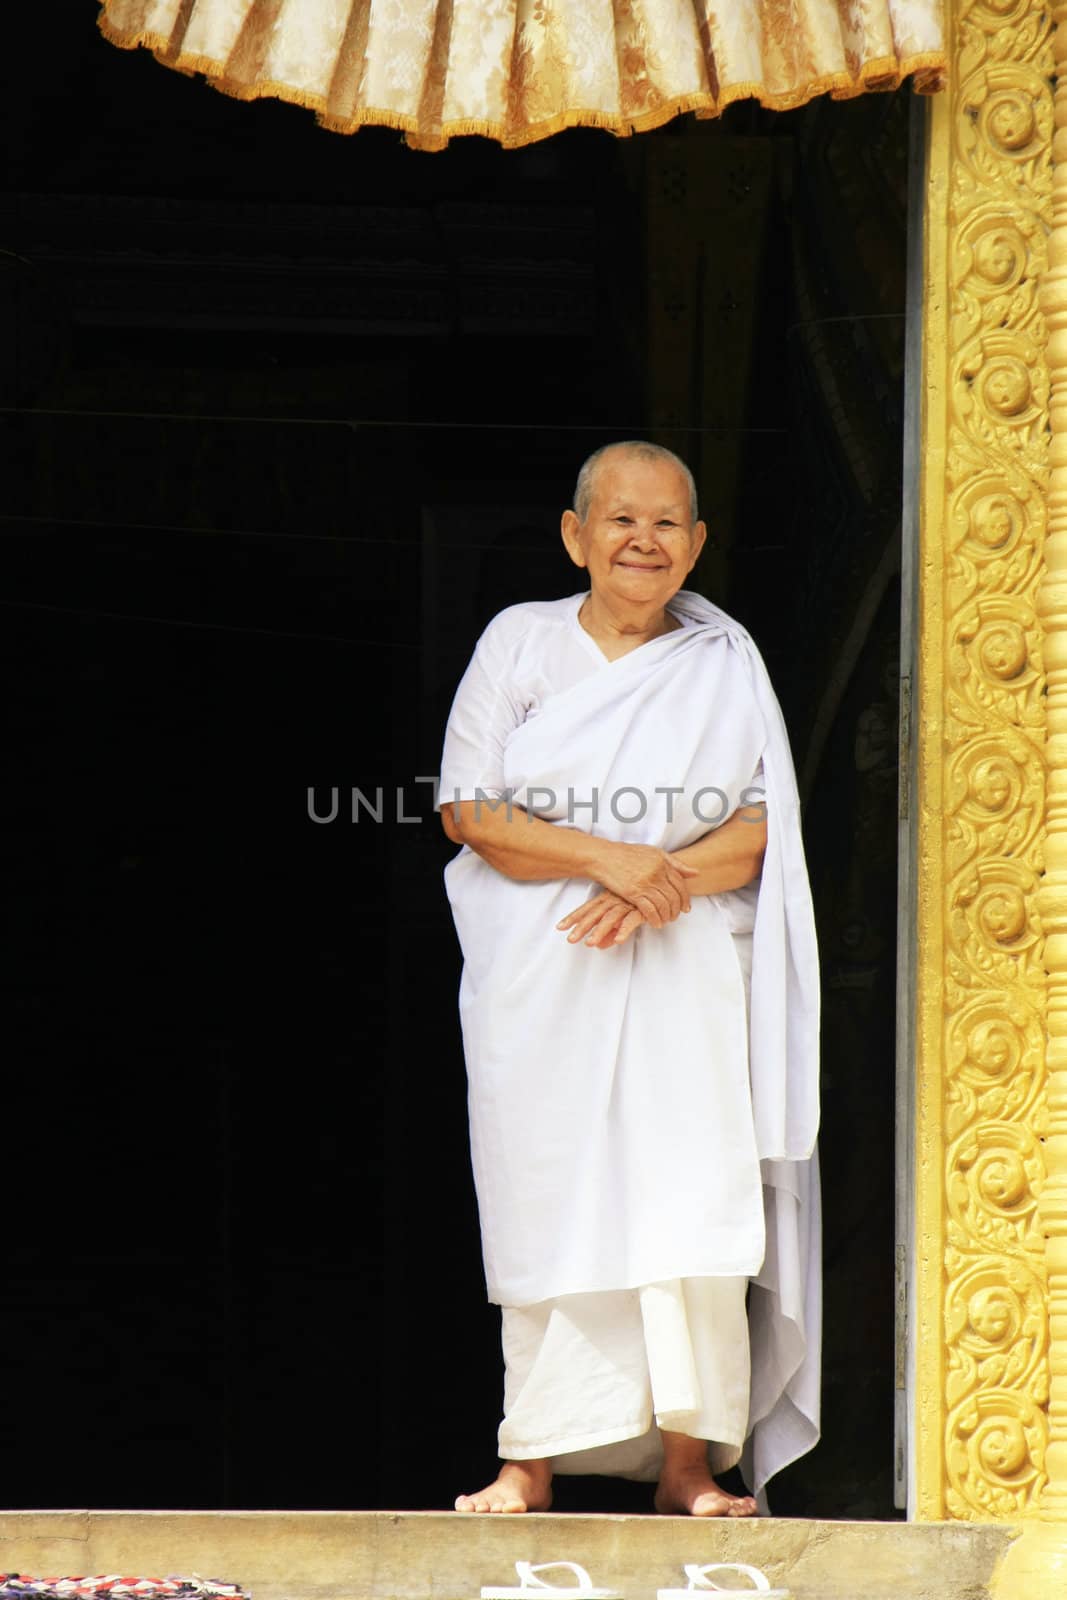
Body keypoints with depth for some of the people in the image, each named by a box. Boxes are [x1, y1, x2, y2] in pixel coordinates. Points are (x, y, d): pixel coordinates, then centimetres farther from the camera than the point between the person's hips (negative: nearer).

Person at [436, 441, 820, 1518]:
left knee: (692, 1201, -9)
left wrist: (661, 884, -14)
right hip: (544, 975, 0)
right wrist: (608, 858, -14)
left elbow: (766, 827, 3)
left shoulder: (724, 661, 9)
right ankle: (532, 1462, 0)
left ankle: (689, 1461, -6)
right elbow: (469, 811, -2)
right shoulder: (521, 643, 6)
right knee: (547, 1208, -4)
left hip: (690, 966, 1)